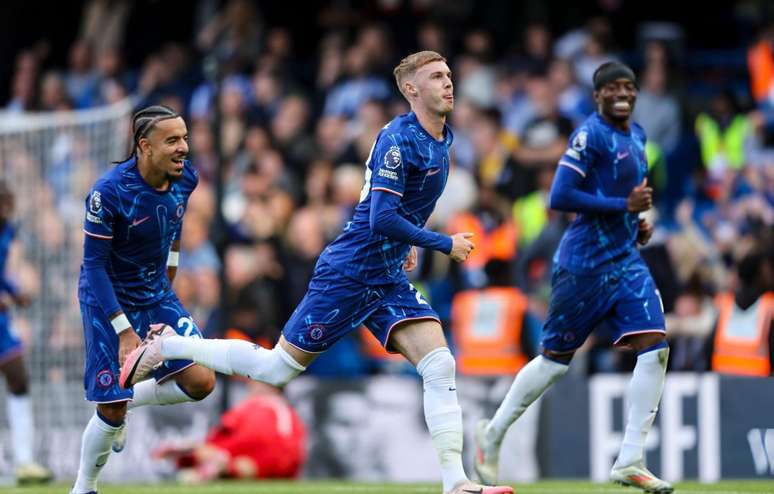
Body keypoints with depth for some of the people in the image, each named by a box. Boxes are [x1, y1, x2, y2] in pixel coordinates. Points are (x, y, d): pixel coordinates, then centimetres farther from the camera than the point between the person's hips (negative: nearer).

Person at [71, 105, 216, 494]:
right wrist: (124, 331, -25)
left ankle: (128, 400, 20)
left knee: (201, 382, -6)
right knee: (111, 411, -6)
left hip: (157, 295, 6)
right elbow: (93, 265, -22)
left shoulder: (185, 179, -11)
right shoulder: (109, 192, -28)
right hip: (108, 301, -6)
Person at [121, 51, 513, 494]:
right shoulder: (399, 139, -19)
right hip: (349, 272, -8)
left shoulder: (442, 139, 9)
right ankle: (167, 345, 16)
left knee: (441, 366, -9)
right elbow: (381, 219, -26)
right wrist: (444, 244, -19)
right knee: (279, 368, 0)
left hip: (391, 280, 8)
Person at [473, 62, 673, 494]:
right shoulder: (591, 134, -14)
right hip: (585, 263, -7)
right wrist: (624, 206, -20)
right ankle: (493, 434, 24)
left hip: (626, 260, 7)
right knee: (557, 358, 3)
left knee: (655, 347, -10)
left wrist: (637, 222, 11)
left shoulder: (636, 134, 12)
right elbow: (560, 198, -21)